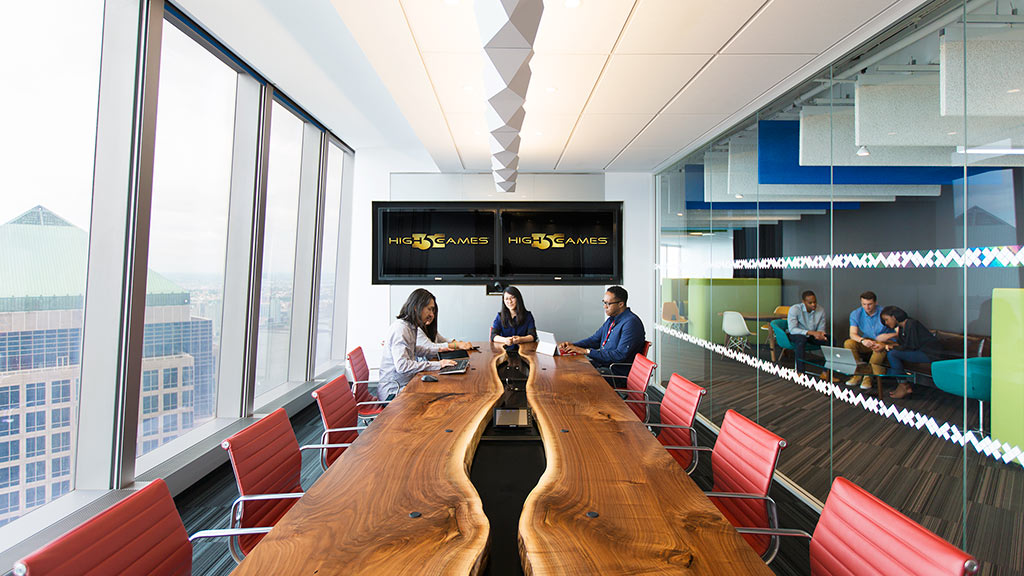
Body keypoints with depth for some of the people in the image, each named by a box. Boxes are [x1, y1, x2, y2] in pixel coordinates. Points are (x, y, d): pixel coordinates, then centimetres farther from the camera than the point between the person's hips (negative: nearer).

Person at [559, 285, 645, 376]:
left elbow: (620, 355, -24)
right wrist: (572, 345, 0)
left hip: (618, 372, -9)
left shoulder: (631, 322, -17)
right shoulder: (611, 320, 13)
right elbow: (595, 340, 19)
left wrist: (587, 351, -22)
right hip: (602, 364, 9)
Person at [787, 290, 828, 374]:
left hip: (812, 336, 5)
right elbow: (792, 329, -25)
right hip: (796, 335, -4)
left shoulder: (821, 311, -4)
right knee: (801, 339, -38)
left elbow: (821, 329, 1)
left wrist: (820, 334, -25)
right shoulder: (794, 309, -17)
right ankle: (800, 372, -37)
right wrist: (812, 332, -34)